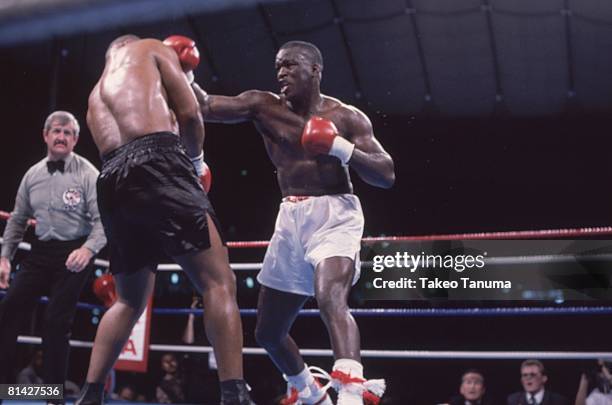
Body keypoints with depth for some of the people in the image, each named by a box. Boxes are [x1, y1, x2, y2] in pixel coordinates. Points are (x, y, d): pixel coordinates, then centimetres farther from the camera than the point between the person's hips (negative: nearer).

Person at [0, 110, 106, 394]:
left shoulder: (87, 174, -9)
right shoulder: (32, 175, 7)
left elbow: (102, 220, -15)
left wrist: (88, 249, -32)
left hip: (74, 254, -5)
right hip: (40, 252, 5)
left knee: (57, 323, -3)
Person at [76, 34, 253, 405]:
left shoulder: (96, 95, 36)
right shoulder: (150, 49, 19)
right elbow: (190, 115, 8)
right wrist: (195, 159, 26)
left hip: (112, 181, 7)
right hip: (156, 164, -7)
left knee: (130, 301, 20)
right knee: (219, 282, -9)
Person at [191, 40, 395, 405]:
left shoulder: (346, 117, -3)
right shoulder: (264, 106, 4)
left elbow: (387, 176, -7)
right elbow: (207, 106, -8)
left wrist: (341, 147, -19)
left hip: (334, 215, -5)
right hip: (291, 218, 5)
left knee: (331, 300, -34)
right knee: (268, 331, 14)